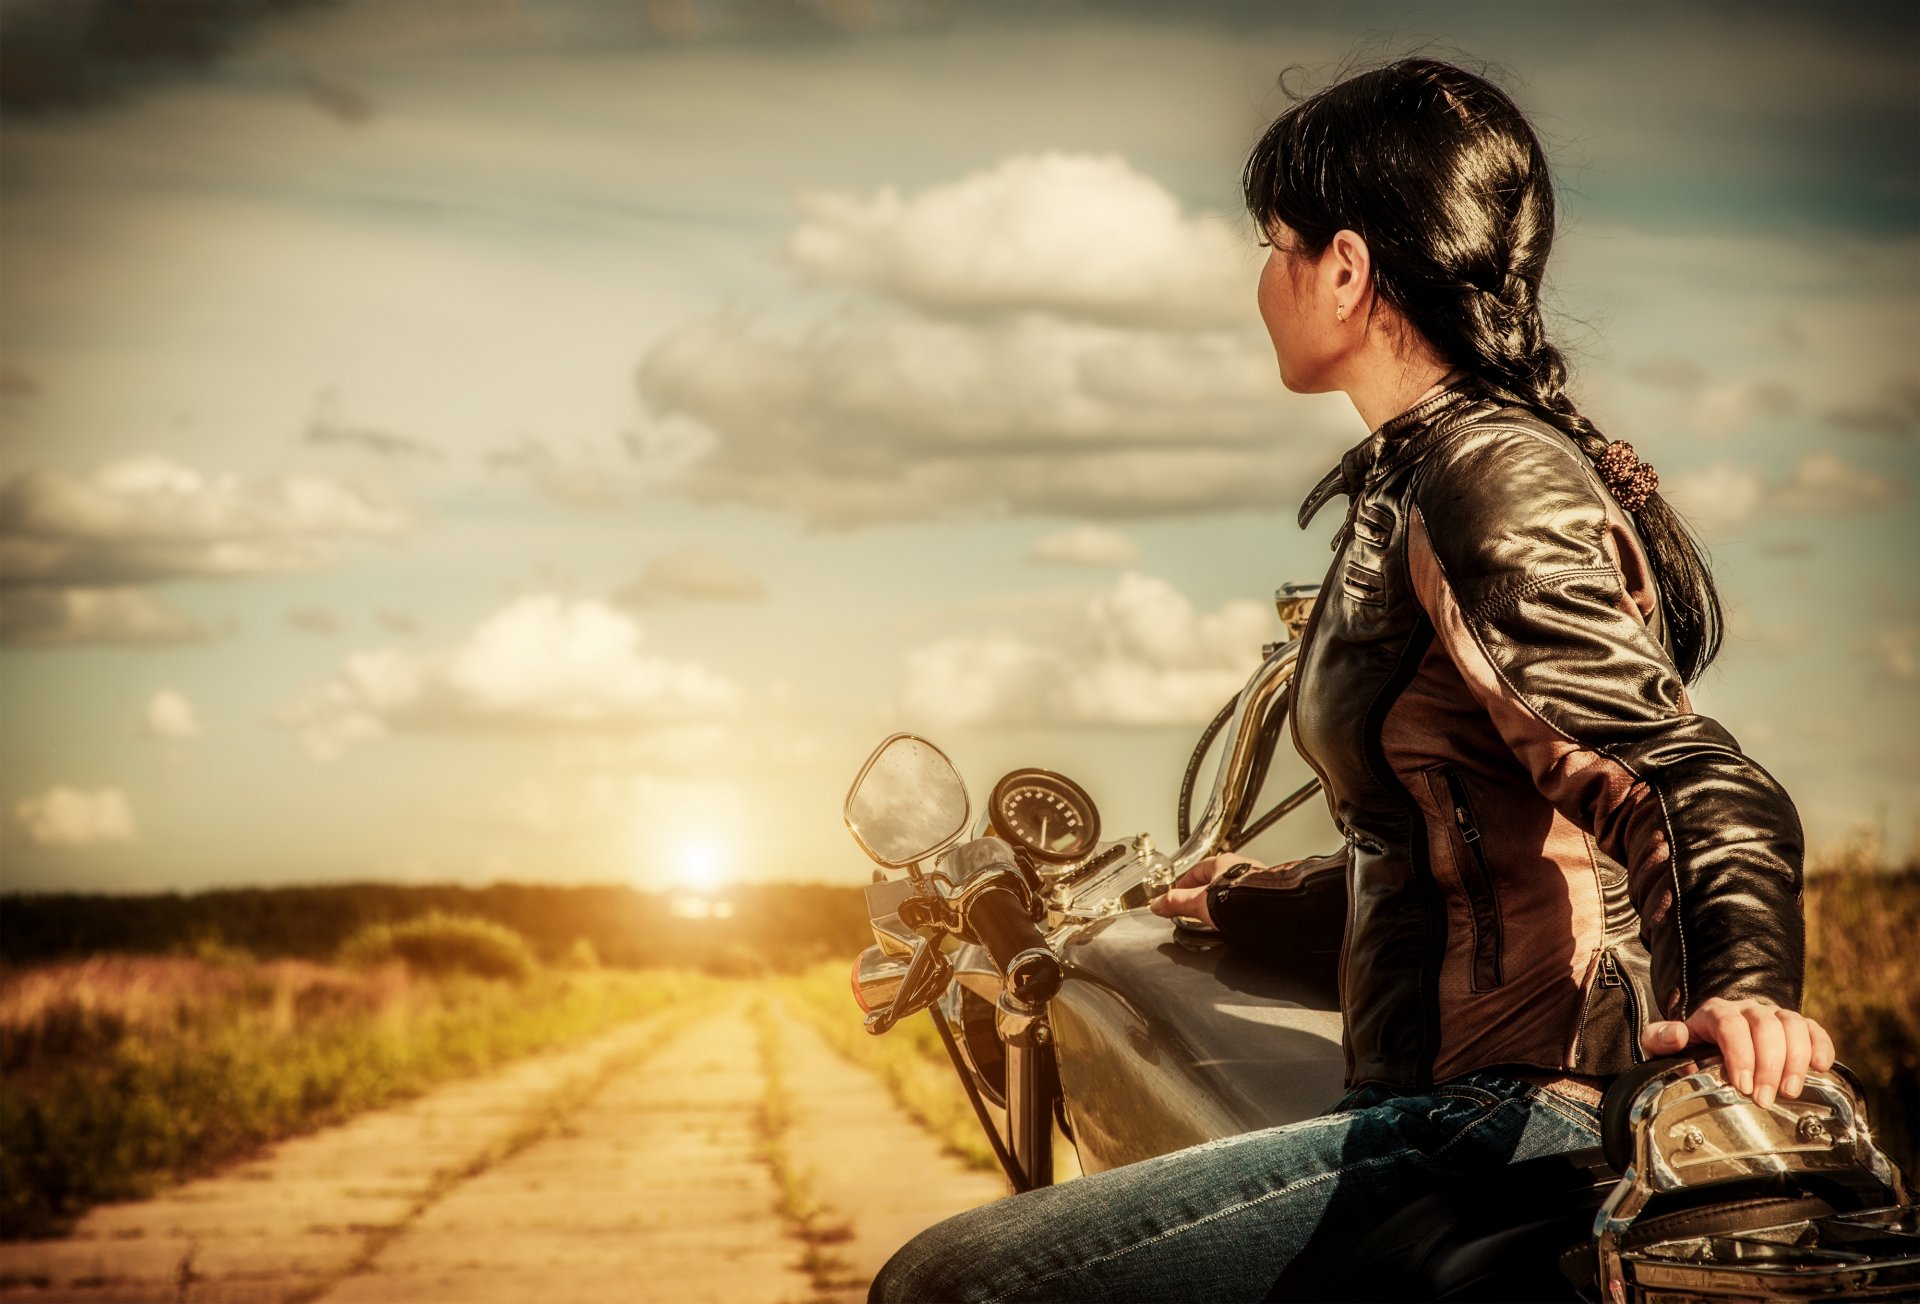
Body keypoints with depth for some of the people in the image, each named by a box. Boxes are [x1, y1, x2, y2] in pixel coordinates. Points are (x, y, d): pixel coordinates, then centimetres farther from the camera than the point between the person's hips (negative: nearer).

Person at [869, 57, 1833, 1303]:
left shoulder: (1488, 478, -12)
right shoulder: (1437, 474, 18)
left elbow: (1691, 777, -23)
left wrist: (1746, 982, -43)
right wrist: (1253, 900, 46)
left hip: (1498, 1110, -11)